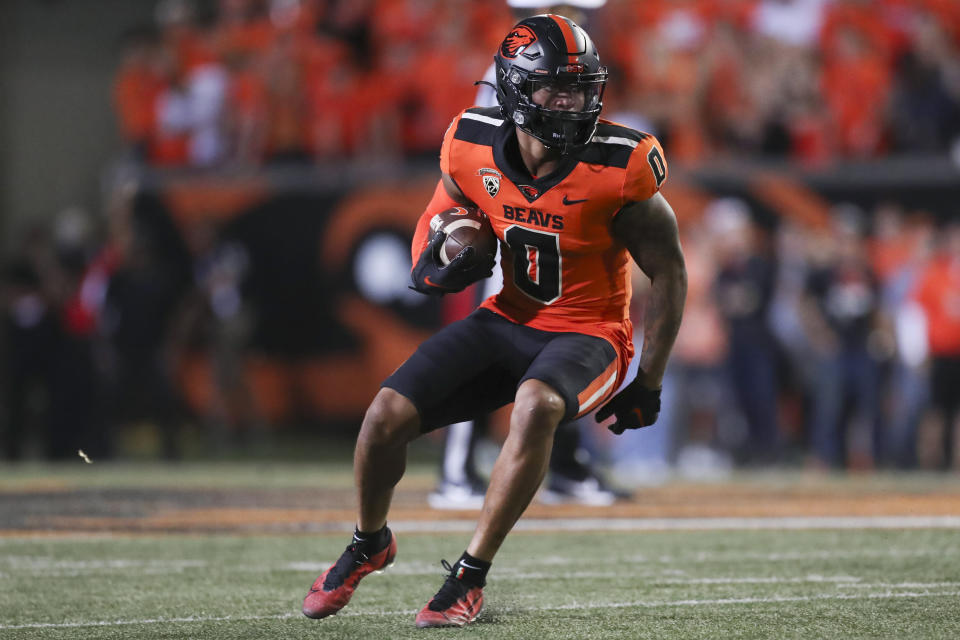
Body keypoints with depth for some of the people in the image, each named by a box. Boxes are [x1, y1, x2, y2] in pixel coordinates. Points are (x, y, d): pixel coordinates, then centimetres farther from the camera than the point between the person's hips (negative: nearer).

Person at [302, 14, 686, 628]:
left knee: (536, 405, -38)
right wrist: (436, 268, -15)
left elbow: (670, 272, -9)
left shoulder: (619, 168, -20)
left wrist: (649, 384, -6)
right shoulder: (475, 149, -9)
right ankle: (370, 542, 23)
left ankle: (470, 576, -23)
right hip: (509, 319, 4)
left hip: (587, 335, -4)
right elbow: (437, 220, 11)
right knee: (388, 415, -10)